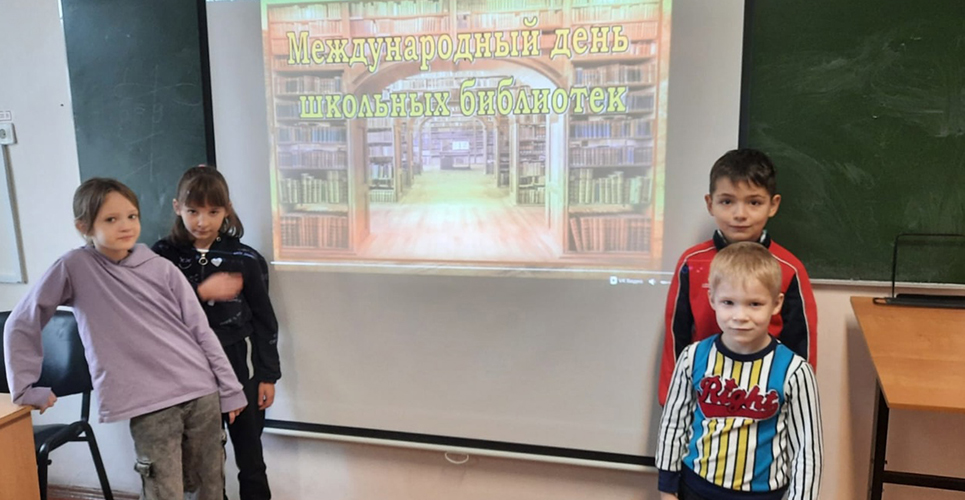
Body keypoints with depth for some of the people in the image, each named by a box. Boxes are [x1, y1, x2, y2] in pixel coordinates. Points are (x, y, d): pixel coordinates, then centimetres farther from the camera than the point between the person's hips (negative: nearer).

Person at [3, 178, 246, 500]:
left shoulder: (163, 269, 4)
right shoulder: (74, 268, -1)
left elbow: (201, 331, 6)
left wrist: (230, 390, 5)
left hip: (202, 393, 3)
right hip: (149, 405, -3)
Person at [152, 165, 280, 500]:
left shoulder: (245, 259, -5)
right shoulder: (163, 257, -4)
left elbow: (264, 321, 0)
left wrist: (267, 375, 0)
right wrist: (202, 292, -18)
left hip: (236, 366, 0)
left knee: (249, 450, 10)